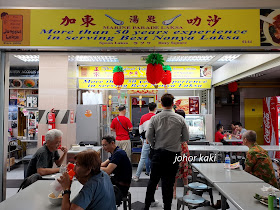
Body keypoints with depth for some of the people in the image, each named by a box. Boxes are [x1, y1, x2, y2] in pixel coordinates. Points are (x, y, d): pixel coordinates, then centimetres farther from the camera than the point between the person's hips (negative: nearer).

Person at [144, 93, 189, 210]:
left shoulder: (154, 118, -5)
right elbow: (186, 137, 1)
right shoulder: (180, 119, -5)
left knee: (153, 181, 14)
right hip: (174, 154, -1)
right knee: (169, 183, 8)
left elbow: (148, 136, -7)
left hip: (158, 153, 1)